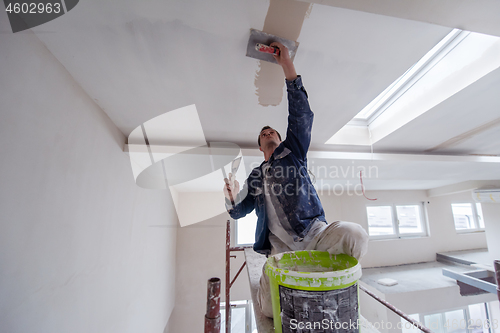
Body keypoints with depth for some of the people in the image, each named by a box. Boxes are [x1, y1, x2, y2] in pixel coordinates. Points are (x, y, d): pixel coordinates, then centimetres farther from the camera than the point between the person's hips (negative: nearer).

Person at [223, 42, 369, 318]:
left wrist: (287, 65, -3)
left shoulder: (292, 152, 13)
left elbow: (301, 116, -2)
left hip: (313, 231, -1)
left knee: (354, 235, -32)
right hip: (280, 247, 1)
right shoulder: (255, 176, 18)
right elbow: (239, 212, 15)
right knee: (269, 307, -19)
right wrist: (233, 198, -11)